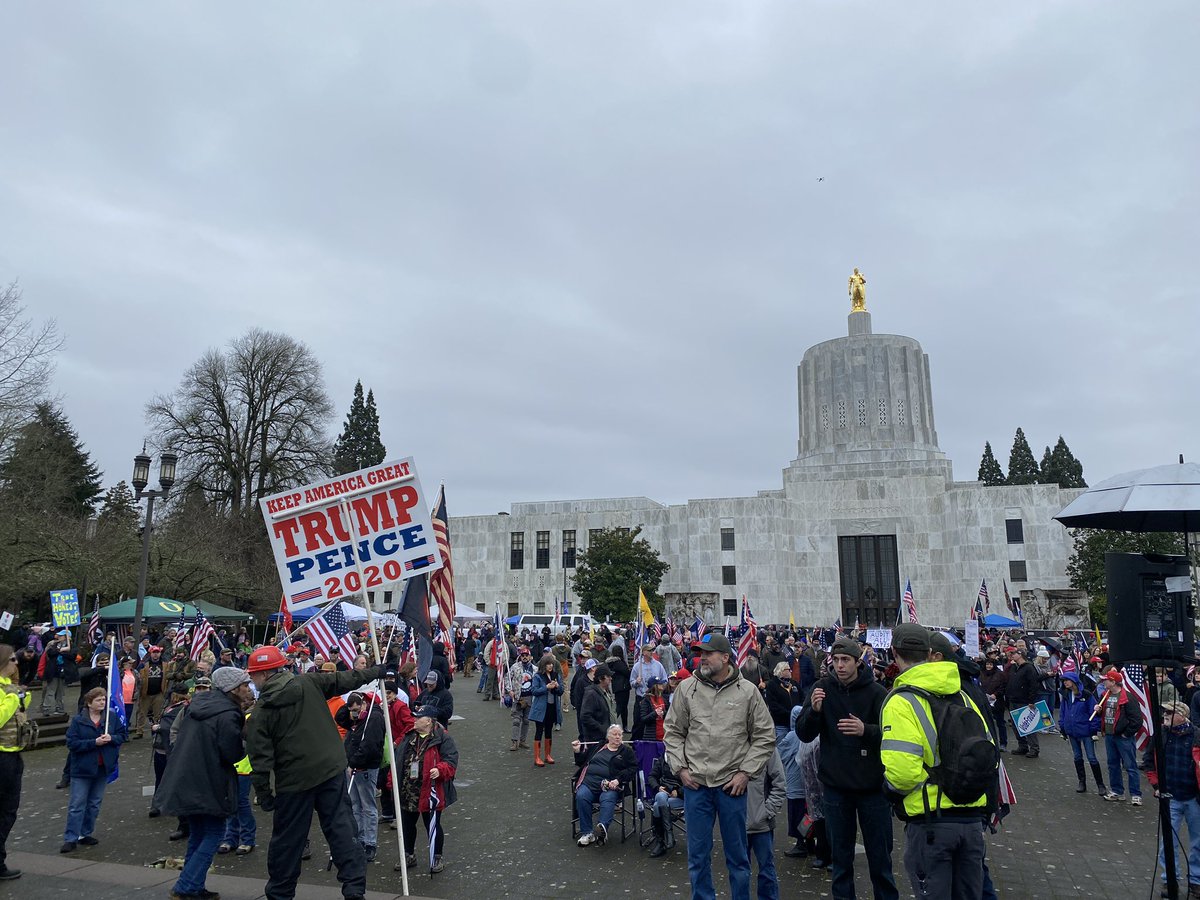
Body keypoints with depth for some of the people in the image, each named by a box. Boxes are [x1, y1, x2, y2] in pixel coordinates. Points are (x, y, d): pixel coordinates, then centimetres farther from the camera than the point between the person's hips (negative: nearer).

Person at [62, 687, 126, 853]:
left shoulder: (112, 718, 0)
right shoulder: (78, 721, -9)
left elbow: (122, 735, 4)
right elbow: (72, 743, -14)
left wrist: (111, 738, -17)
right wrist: (94, 742, -22)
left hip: (103, 768, 4)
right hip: (82, 769, -4)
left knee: (94, 804, 13)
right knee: (77, 805, -2)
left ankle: (85, 834, 25)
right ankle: (70, 839, 5)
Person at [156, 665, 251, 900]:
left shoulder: (199, 703, 7)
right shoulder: (228, 715, -20)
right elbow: (233, 755, -20)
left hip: (184, 781, 9)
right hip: (206, 784, -9)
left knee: (197, 834, 19)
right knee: (214, 833, 4)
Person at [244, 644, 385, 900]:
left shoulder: (260, 713, -7)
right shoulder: (309, 683, -1)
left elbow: (260, 758, -8)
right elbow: (343, 680, 10)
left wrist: (263, 793, 2)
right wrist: (375, 671, 24)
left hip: (294, 781, -2)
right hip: (331, 769, 2)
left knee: (286, 840, 15)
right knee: (341, 829, 7)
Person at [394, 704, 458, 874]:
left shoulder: (442, 738, -11)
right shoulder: (409, 737, 9)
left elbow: (451, 760, -15)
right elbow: (398, 759, 19)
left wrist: (440, 770, -33)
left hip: (430, 792, -6)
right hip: (407, 793, 7)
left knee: (433, 826, 5)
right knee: (407, 825, 17)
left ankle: (438, 858, 23)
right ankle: (409, 855, 36)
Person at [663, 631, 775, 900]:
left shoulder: (748, 691, -3)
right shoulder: (687, 688, 0)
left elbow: (765, 737, 1)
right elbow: (673, 732, 8)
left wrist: (745, 772, -5)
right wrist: (680, 768, 0)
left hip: (732, 785, -1)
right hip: (695, 784, 1)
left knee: (738, 854, 12)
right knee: (698, 853, 12)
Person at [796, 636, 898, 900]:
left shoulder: (876, 692, -8)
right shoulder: (824, 688, -3)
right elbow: (804, 734, -3)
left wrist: (866, 730, -28)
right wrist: (814, 710, -23)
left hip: (872, 785, -1)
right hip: (836, 785, 2)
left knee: (879, 853, 11)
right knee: (840, 853, 13)